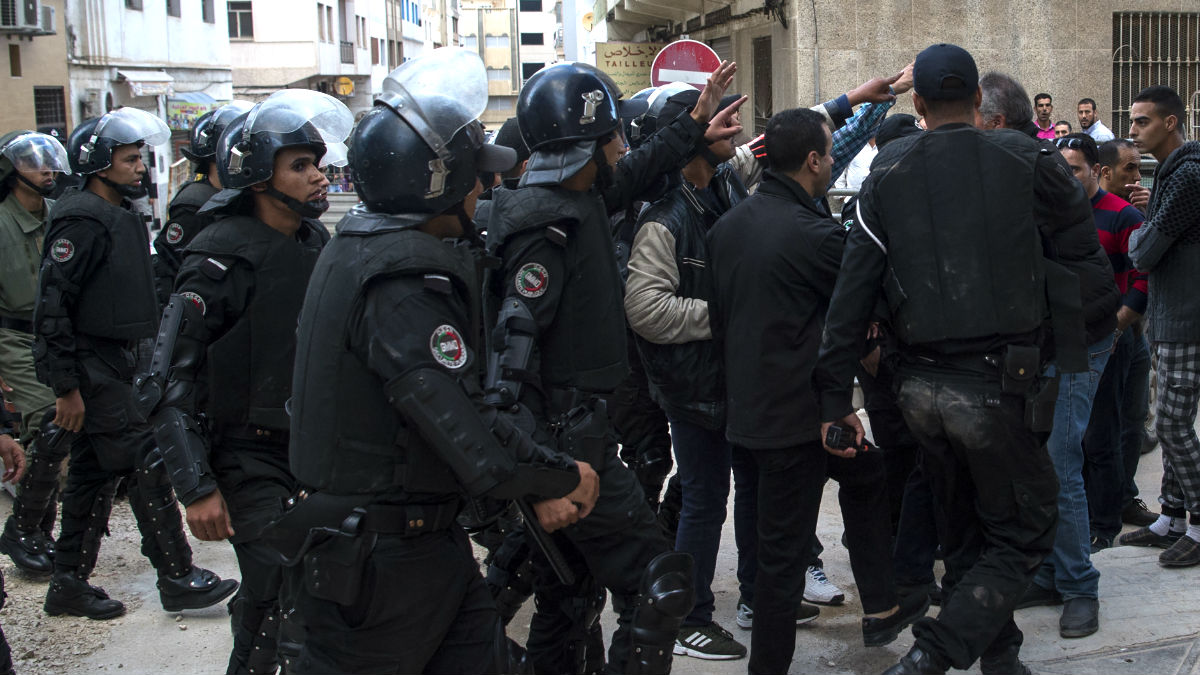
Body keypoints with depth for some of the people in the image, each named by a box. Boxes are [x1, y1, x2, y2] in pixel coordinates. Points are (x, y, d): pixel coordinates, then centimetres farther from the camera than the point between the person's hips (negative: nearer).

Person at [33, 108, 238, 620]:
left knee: (94, 472, 13)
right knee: (147, 463, -8)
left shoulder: (120, 217, 15)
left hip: (114, 362, 10)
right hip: (89, 370, -10)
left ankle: (69, 583, 22)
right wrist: (65, 386, -21)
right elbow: (52, 304, -20)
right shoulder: (82, 219, -16)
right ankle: (178, 578, 0)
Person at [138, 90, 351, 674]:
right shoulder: (224, 256, -15)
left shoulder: (315, 242, 7)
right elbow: (169, 380, -17)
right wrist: (197, 488, -20)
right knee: (275, 609, -11)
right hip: (252, 457, -7)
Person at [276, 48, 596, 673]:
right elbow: (477, 450, -28)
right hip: (378, 566, -9)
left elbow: (459, 397, 8)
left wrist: (537, 484, 3)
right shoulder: (404, 281, -24)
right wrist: (563, 476, -10)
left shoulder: (360, 247, 9)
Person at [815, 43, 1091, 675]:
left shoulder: (886, 175, 3)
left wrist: (836, 397, 3)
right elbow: (1081, 231, 13)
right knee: (1023, 534, 9)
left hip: (921, 387, 4)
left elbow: (850, 293, 0)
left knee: (965, 532, 20)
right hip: (998, 386, -4)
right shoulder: (1024, 160, -3)